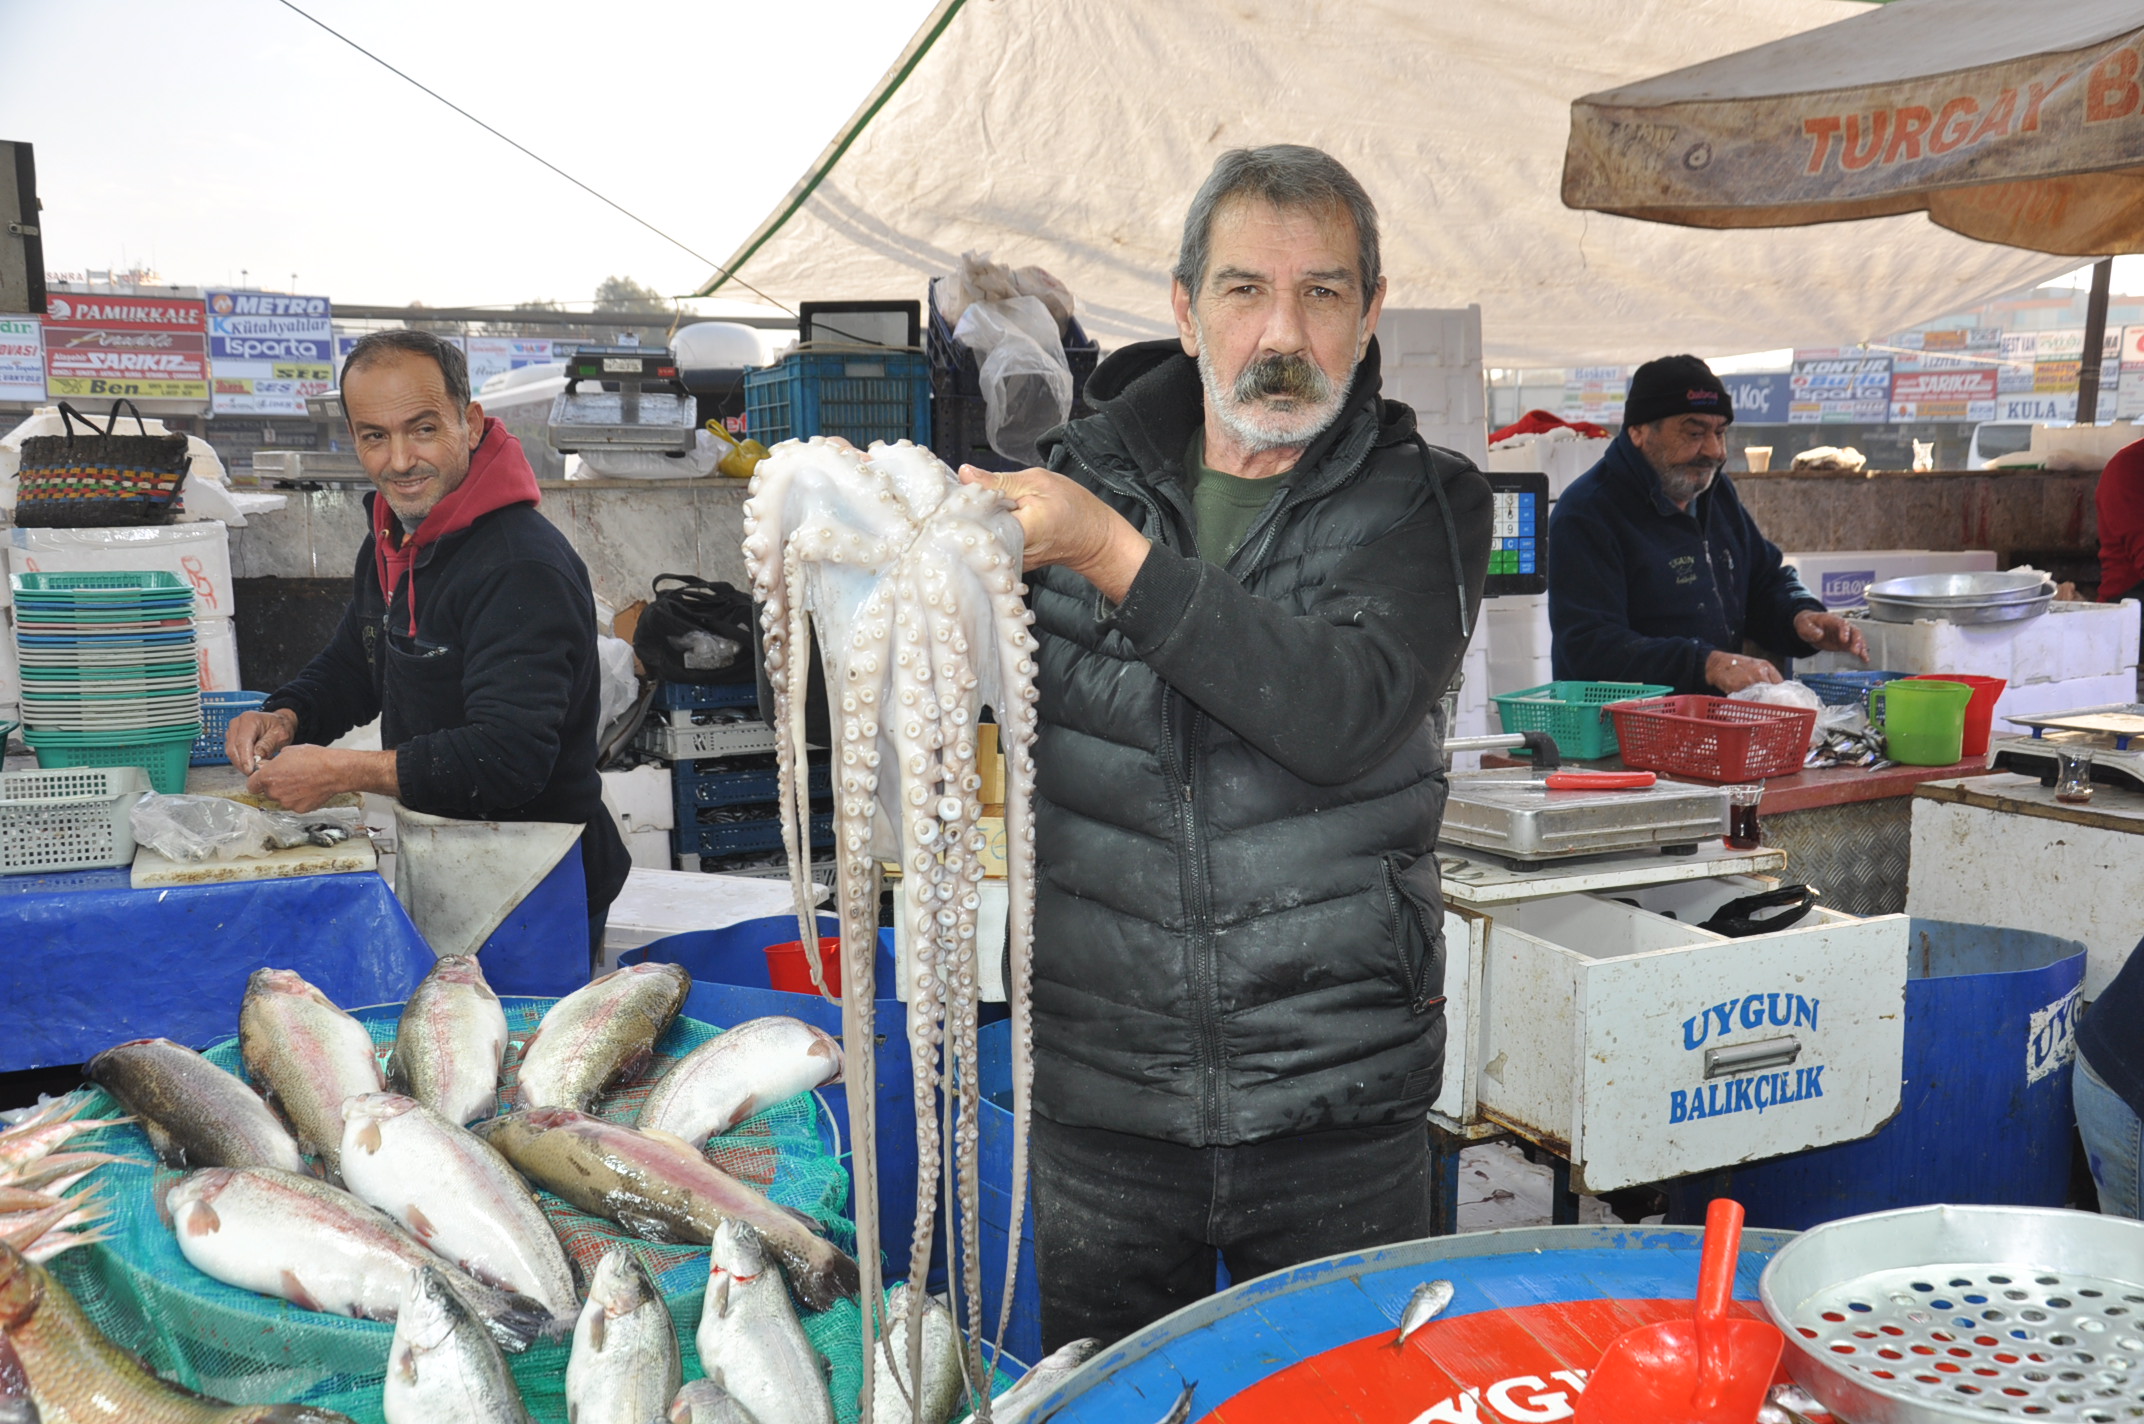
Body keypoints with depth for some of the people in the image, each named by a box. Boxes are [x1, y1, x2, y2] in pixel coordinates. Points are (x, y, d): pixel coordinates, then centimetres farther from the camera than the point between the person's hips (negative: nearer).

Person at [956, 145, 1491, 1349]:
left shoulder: (1422, 504, -1)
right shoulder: (1081, 476, 3)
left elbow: (1344, 715, -19)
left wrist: (1117, 559, -23)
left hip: (1341, 1111, -1)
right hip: (1101, 1103, 1)